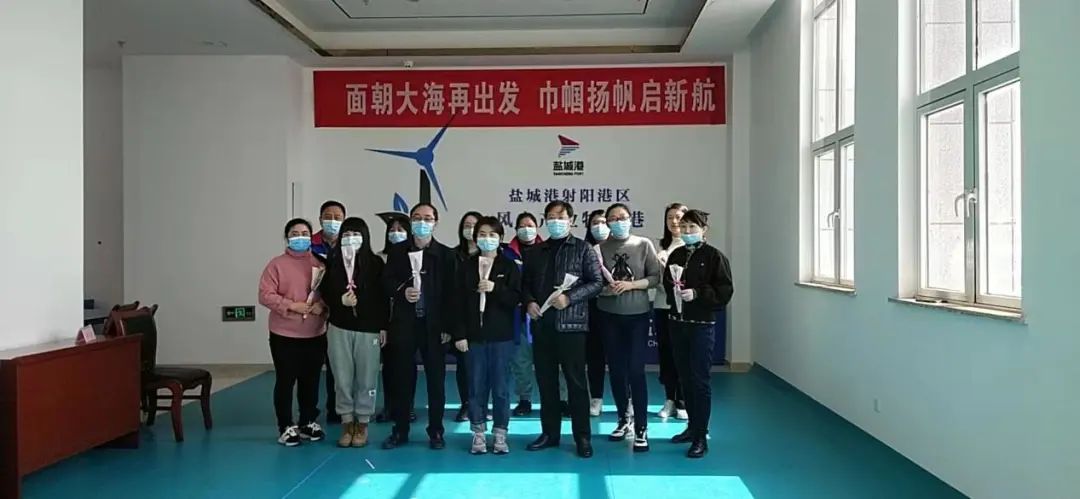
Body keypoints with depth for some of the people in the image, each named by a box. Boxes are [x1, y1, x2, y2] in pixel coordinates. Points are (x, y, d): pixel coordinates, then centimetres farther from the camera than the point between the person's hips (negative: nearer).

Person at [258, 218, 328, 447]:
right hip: (284, 335, -3)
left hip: (316, 335, 3)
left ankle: (309, 422, 25)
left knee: (311, 381, 12)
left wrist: (322, 305, -15)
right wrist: (292, 305, -20)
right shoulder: (276, 264, -4)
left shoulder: (320, 264, 6)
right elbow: (265, 295, -10)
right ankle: (286, 426, 13)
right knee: (285, 381, 2)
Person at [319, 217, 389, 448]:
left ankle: (362, 424, 17)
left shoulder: (374, 262, -3)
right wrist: (340, 301, -12)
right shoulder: (332, 262, 3)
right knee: (343, 377, 7)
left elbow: (383, 296, -2)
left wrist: (384, 326, -4)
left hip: (368, 328, -2)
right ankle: (347, 422, 19)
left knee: (366, 377, 5)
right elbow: (324, 292, 8)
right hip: (339, 328, 2)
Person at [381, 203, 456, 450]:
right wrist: (402, 291, -17)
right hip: (404, 323, 1)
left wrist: (447, 326, -6)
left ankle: (436, 431, 14)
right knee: (402, 378, 6)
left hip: (434, 325, -1)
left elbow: (450, 292, -1)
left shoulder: (445, 254, 2)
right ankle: (400, 431, 17)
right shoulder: (397, 252, 8)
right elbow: (387, 281, 5)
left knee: (436, 379, 4)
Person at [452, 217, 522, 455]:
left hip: (501, 336, -1)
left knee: (500, 386, 3)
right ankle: (478, 433, 15)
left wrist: (496, 288, -21)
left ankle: (500, 434, 13)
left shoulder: (509, 266, 1)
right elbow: (459, 303, 3)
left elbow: (516, 299, -5)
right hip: (474, 336, 1)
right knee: (476, 386, 5)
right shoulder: (466, 266, 5)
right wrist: (459, 334, -3)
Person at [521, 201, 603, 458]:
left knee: (576, 382, -1)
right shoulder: (536, 252, 15)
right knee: (546, 381, 10)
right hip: (542, 325, 5)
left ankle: (583, 437, 7)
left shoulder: (582, 249, 2)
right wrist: (529, 301, -5)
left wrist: (569, 298, -16)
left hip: (571, 324, -4)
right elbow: (525, 282, 16)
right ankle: (549, 433, 21)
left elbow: (596, 281, -5)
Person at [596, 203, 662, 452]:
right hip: (609, 316, 2)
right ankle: (624, 419, 28)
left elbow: (656, 277, -3)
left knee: (636, 370, -6)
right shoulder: (600, 247, -1)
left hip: (637, 315, -2)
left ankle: (641, 428, 3)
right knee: (616, 369, 10)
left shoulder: (644, 244, -2)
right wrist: (605, 288, -19)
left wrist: (630, 285, -15)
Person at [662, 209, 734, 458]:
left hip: (702, 325, -6)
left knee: (700, 380, -4)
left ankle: (701, 436, 3)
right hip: (677, 323, 6)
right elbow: (666, 283, 17)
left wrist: (697, 294, -21)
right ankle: (692, 426, 27)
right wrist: (673, 288, -4)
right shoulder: (675, 255, 9)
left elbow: (725, 291, -11)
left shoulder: (714, 256, -7)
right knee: (685, 378, 13)